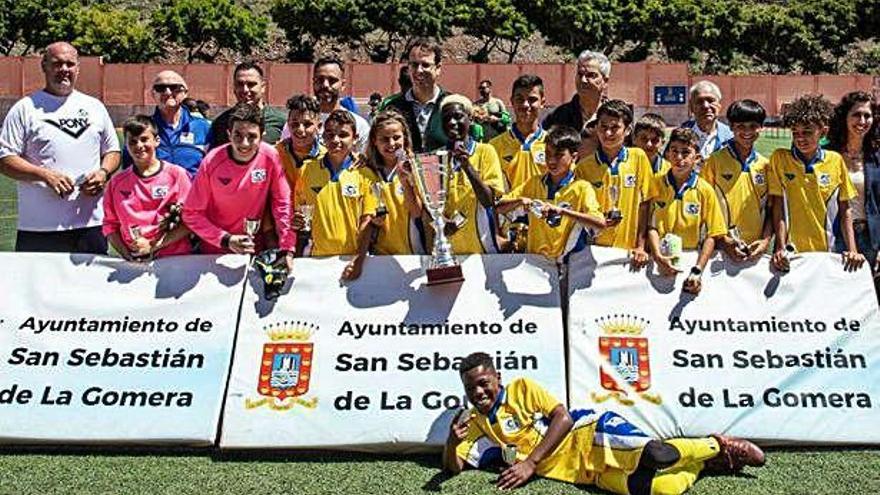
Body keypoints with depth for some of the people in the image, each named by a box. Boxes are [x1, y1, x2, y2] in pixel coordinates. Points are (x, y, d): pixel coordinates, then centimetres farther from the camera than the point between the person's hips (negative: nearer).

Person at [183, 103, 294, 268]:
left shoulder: (270, 157, -12)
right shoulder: (211, 162, -16)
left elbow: (282, 204, -4)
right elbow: (191, 214, -10)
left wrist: (287, 249, -10)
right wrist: (226, 240, -19)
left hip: (256, 250, 1)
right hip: (215, 251, -1)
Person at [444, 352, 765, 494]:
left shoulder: (521, 388, 4)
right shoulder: (475, 424, 15)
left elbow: (562, 418, -6)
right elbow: (453, 467, 8)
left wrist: (531, 463, -14)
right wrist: (452, 441, -15)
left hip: (590, 433, -2)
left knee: (653, 456, -32)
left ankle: (717, 447, 1)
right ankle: (704, 464, 4)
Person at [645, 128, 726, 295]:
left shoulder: (705, 190, 3)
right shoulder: (655, 183, 6)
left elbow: (711, 235, 1)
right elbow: (651, 226, 3)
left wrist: (697, 270, -12)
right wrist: (658, 256, -14)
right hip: (659, 263, 0)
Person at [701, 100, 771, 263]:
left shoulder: (765, 165, 8)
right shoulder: (715, 160, -1)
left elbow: (770, 208, 11)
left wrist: (766, 240, -3)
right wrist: (723, 240, -10)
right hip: (722, 249, -3)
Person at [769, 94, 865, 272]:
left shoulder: (835, 161, 3)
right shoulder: (779, 159, -2)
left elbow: (845, 210, 6)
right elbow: (778, 206, -4)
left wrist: (852, 250, -3)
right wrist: (780, 248, -13)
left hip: (826, 251, 2)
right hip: (790, 253, -1)